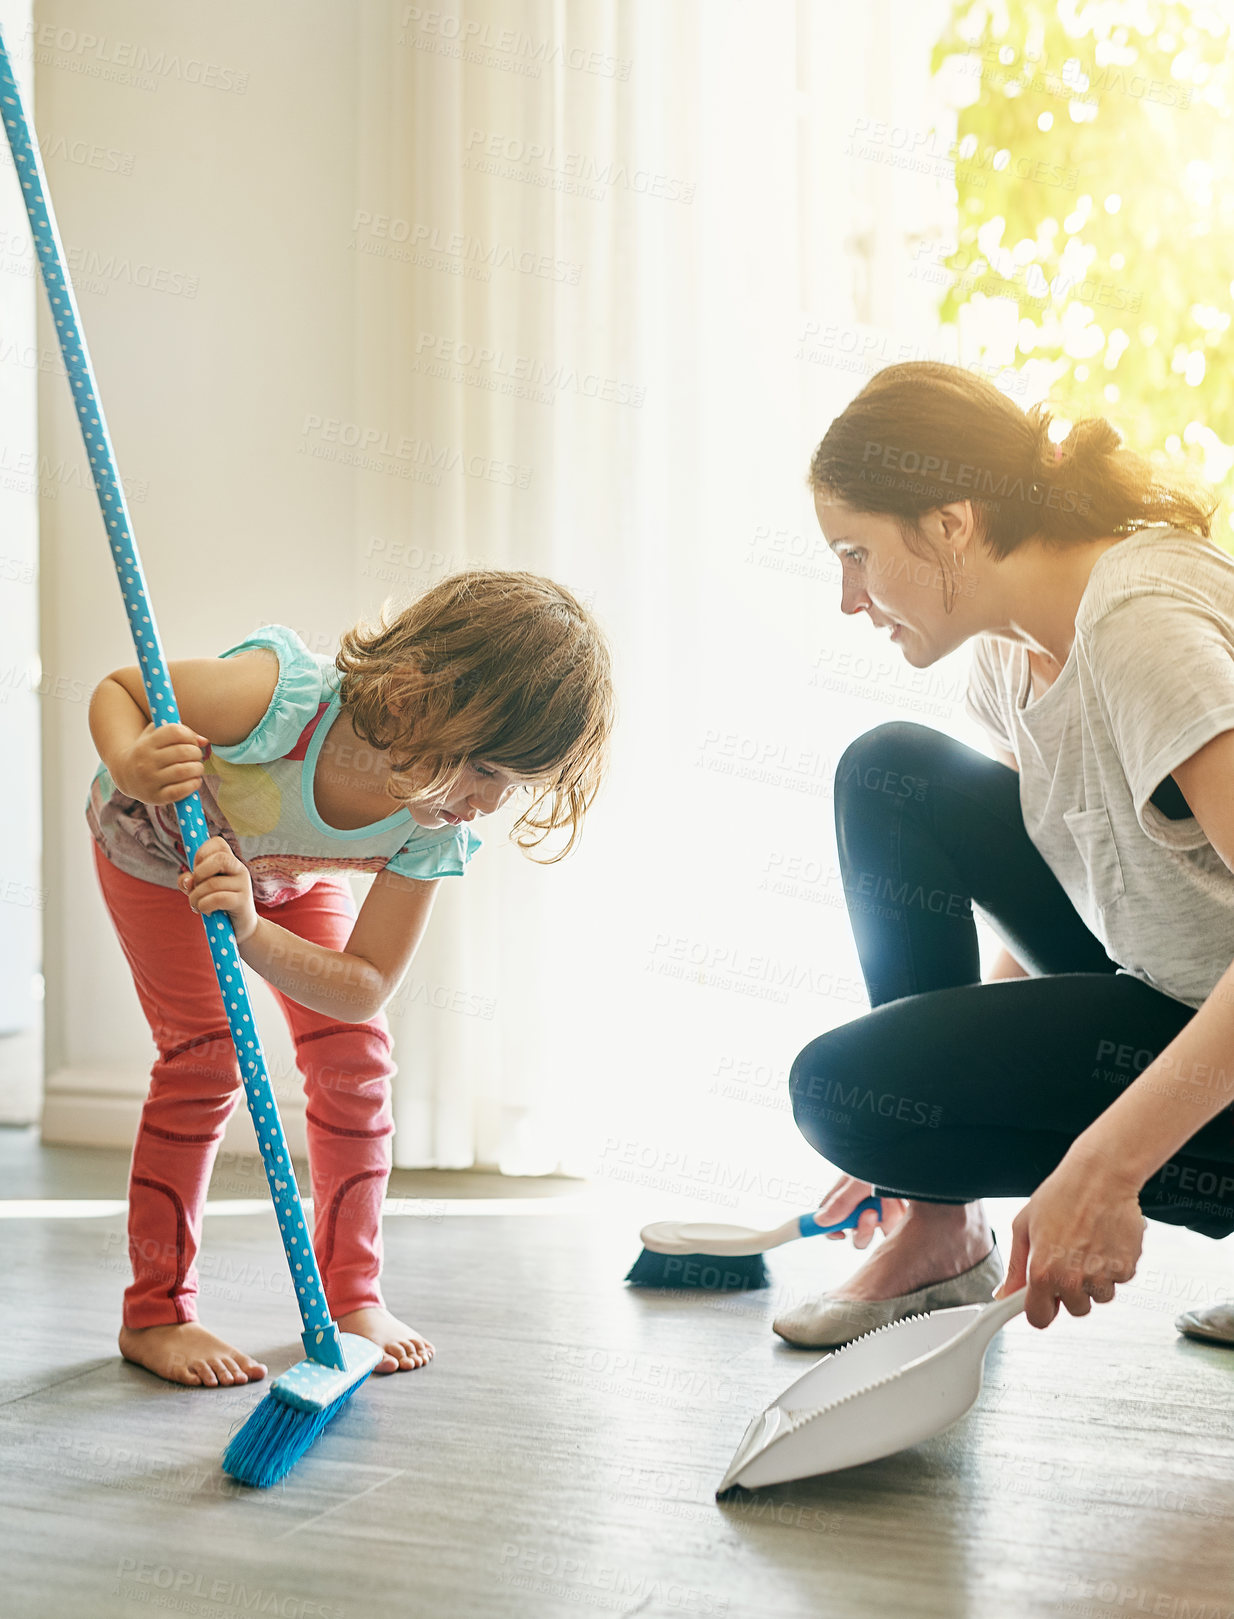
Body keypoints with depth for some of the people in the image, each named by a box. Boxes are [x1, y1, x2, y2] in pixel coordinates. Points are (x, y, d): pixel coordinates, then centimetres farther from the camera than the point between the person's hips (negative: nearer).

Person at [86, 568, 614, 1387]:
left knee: (356, 1054, -4)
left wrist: (250, 930, -47)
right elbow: (116, 689, -28)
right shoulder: (281, 698, -46)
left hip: (290, 875, 4)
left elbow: (364, 988, -29)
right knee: (206, 1051, -13)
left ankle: (353, 1293, 13)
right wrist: (132, 764, -51)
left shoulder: (436, 834, -32)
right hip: (156, 844, -4)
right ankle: (155, 1312, 1)